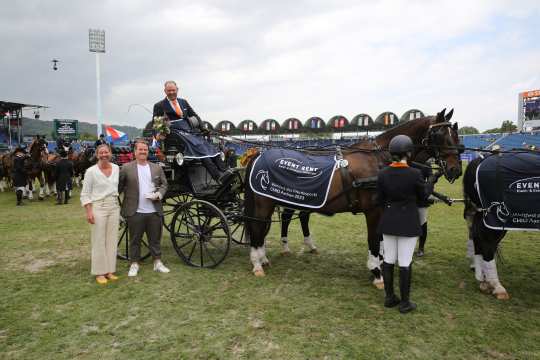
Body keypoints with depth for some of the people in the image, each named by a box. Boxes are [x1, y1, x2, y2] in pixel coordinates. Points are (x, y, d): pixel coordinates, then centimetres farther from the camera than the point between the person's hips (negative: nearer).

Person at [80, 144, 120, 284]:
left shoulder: (116, 168, 5)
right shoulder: (91, 171, -7)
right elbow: (85, 194, -6)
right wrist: (89, 211, -13)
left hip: (114, 207, 4)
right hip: (98, 207, -4)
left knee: (112, 240, 8)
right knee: (99, 241, 0)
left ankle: (110, 270, 18)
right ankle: (99, 272, 11)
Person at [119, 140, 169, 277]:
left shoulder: (157, 168, 8)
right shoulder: (126, 168, -2)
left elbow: (164, 184, 11)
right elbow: (119, 186, 1)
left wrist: (159, 194, -6)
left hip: (154, 211, 3)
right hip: (135, 212, -2)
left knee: (155, 239, 12)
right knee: (135, 240, 9)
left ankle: (158, 263, 25)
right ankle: (134, 264, 23)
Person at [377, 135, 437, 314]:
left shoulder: (383, 173, -5)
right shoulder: (415, 174, -16)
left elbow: (380, 199, 3)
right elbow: (423, 195, 0)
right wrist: (431, 182, 20)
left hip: (388, 222, 4)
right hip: (408, 223, -4)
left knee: (388, 260, 14)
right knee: (405, 263, 4)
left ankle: (389, 297, 25)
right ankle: (404, 302, 15)